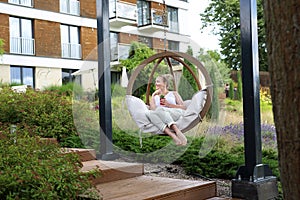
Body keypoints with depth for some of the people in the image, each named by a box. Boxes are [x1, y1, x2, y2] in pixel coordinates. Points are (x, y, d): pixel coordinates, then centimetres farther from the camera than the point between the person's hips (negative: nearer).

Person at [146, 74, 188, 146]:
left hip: (176, 113, -2)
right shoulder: (155, 97, 30)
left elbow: (184, 107, 11)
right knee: (149, 113, -33)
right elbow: (153, 109, 8)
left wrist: (169, 105, 1)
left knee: (159, 109, -34)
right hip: (162, 119, 2)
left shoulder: (173, 93, 25)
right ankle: (172, 135, -50)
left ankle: (177, 131, -51)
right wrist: (153, 95, 13)